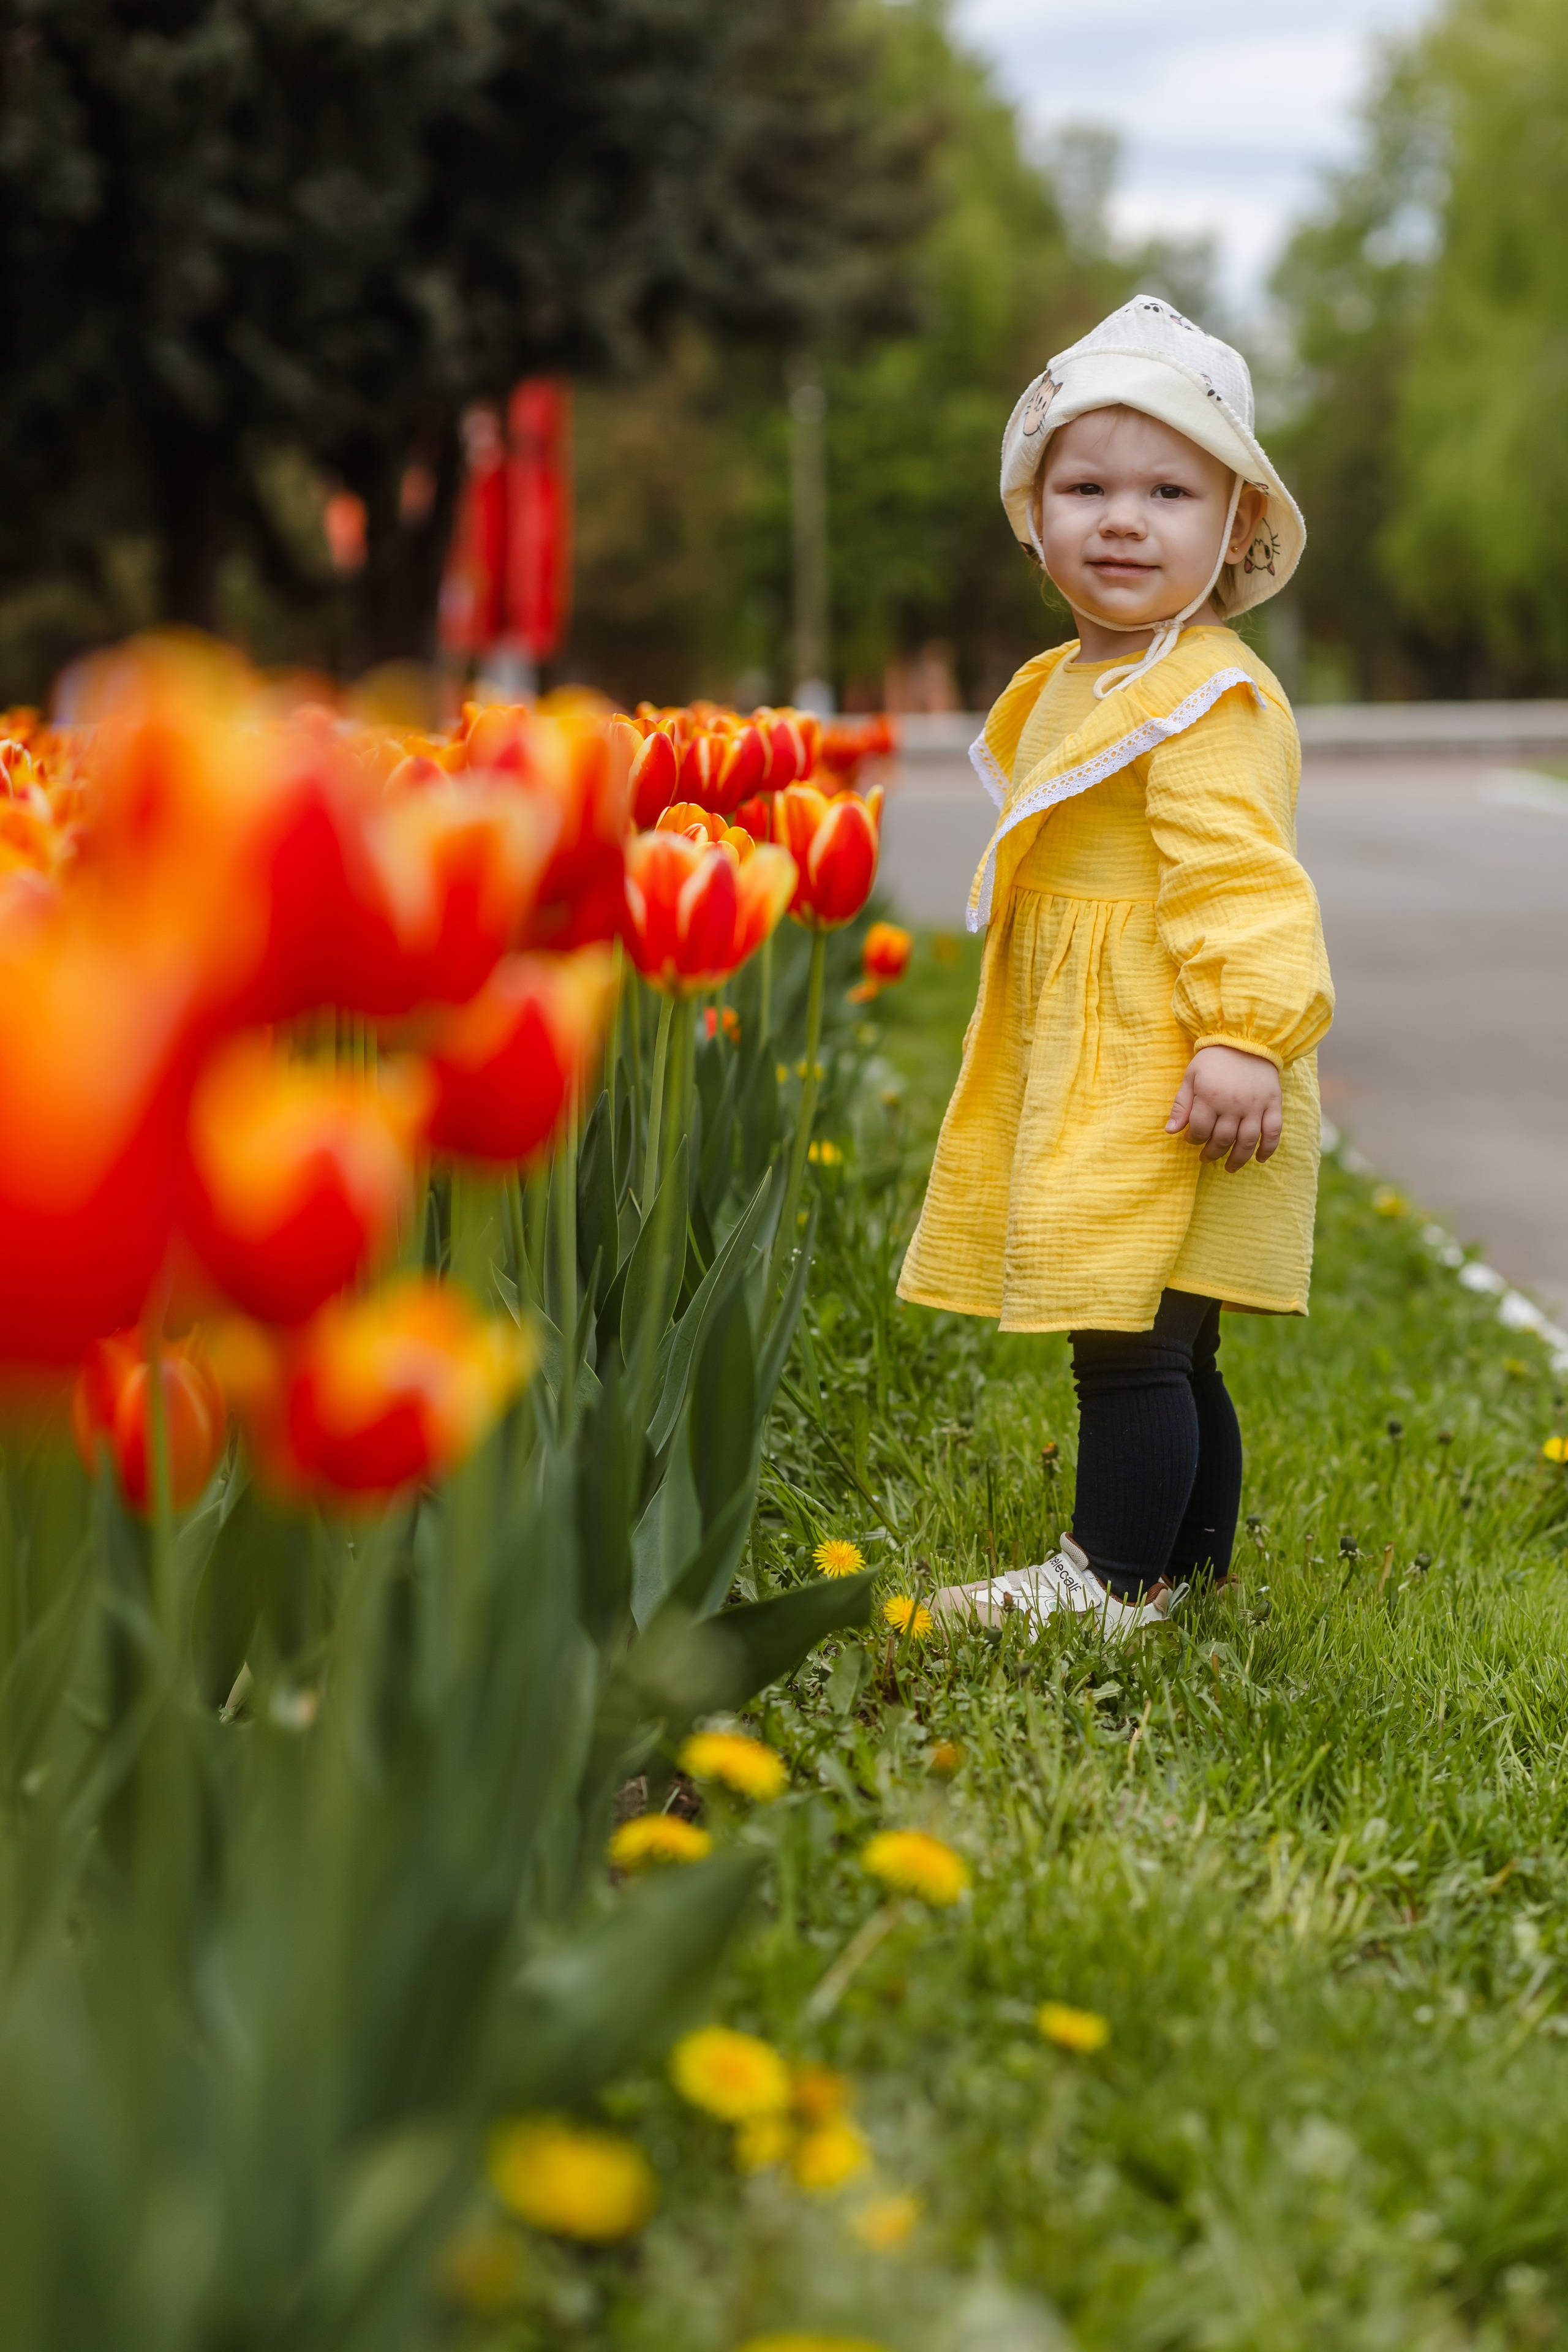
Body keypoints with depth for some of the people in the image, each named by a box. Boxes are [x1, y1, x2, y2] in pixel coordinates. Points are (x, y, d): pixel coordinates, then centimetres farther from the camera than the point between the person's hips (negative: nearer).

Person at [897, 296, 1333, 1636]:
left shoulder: (1209, 698, -14)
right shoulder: (1072, 688, 16)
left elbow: (1241, 879, -22)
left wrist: (1248, 1035, -29)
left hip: (1171, 1086, -9)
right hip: (1084, 1080, 9)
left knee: (1131, 1342, -6)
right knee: (1168, 1355, 16)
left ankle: (1119, 1580, 4)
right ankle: (1195, 1570, 26)